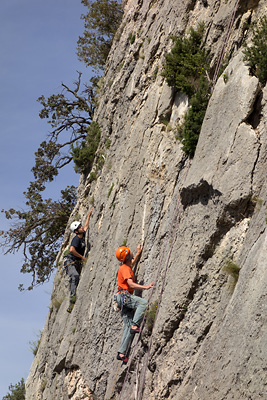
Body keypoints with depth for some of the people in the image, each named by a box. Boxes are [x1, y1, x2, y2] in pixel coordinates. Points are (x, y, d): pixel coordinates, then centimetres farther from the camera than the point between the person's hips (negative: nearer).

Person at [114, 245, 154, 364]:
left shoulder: (127, 267, 21)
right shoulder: (125, 268, -9)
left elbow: (132, 264, 48)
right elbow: (131, 284, -21)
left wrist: (138, 253, 53)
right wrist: (145, 287, -26)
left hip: (125, 298, 9)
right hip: (124, 295, -9)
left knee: (128, 326, 1)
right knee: (143, 303, -31)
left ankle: (122, 353, -3)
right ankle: (135, 325, -32)